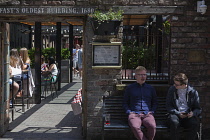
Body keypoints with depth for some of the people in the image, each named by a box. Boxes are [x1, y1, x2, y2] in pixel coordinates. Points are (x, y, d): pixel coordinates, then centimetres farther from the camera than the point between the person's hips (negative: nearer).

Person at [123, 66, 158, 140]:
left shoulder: (151, 88, 21)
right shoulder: (130, 88, 16)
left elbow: (155, 103, 27)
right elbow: (125, 103, 19)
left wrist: (152, 111, 8)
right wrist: (129, 112, 1)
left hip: (147, 114, 1)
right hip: (134, 114, -1)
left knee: (152, 126, -34)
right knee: (135, 127, -37)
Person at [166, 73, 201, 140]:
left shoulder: (193, 92, 4)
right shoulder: (172, 90, 6)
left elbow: (198, 109, 11)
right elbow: (168, 106, 6)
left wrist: (193, 113, -13)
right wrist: (178, 113, -12)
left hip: (188, 116, 0)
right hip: (175, 114, 0)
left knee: (194, 124, -32)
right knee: (174, 123, -35)